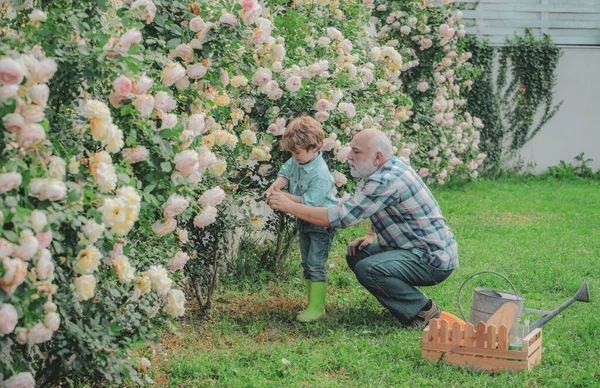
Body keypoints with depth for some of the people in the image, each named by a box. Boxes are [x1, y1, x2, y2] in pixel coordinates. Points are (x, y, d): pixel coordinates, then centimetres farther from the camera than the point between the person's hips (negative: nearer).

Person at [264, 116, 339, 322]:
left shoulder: (320, 174, -29)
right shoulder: (297, 161, -3)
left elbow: (309, 202, -30)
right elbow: (285, 172, 11)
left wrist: (284, 197, -25)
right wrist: (275, 186, -10)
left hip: (322, 223, -10)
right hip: (305, 221, 10)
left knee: (316, 264, -10)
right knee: (307, 264, 13)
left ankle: (317, 308, -4)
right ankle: (314, 304, 21)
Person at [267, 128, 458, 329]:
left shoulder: (386, 181, -25)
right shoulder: (393, 166, 7)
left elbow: (340, 216, -26)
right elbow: (379, 208, 25)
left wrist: (290, 206, -19)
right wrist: (371, 236, 7)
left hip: (433, 259, -10)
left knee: (368, 269, -27)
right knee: (356, 256, 9)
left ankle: (424, 311, -8)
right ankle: (411, 305, 10)